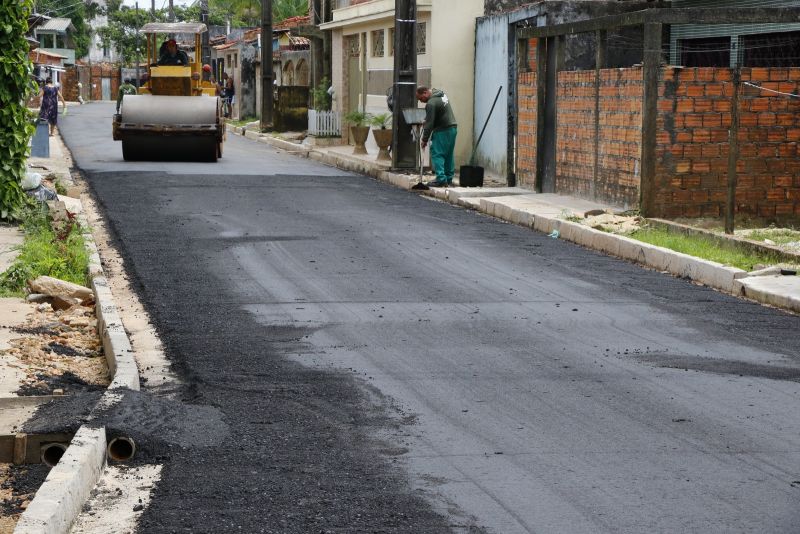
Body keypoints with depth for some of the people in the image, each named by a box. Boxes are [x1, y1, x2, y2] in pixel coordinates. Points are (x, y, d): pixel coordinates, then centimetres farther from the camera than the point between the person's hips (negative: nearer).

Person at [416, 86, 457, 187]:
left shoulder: (431, 103, -17)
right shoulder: (441, 94, 14)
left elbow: (429, 123, -16)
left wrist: (425, 139, -10)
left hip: (442, 131, -10)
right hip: (453, 128, 10)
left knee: (437, 154, -6)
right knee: (449, 155, 13)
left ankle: (441, 179, -12)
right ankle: (449, 179, 17)